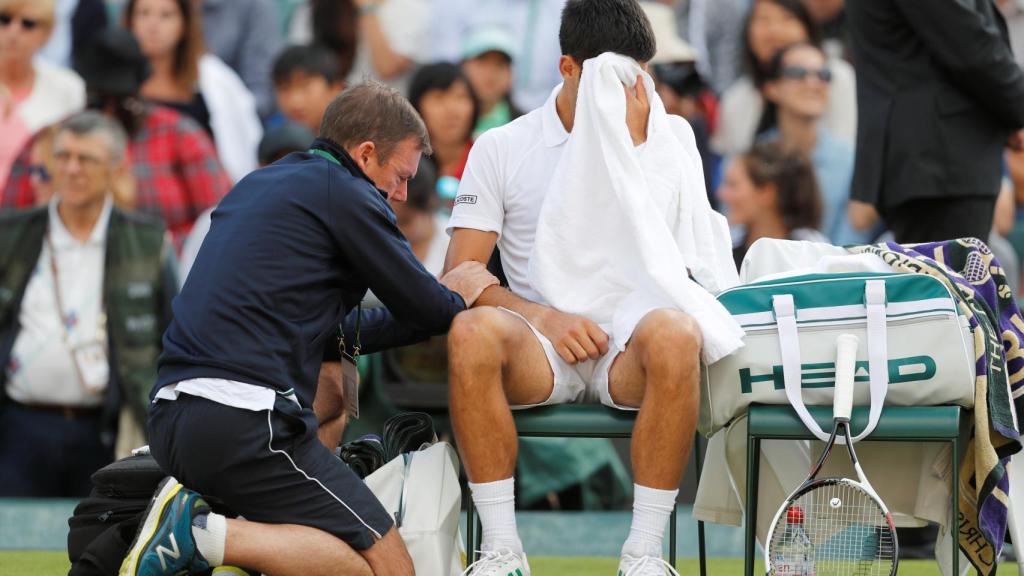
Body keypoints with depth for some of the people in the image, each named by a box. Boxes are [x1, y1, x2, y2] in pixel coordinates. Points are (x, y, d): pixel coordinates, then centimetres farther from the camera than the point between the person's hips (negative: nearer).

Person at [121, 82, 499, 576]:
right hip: (246, 424, -8)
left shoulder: (258, 185, 25)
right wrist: (459, 297, 28)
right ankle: (209, 535, -16)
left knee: (334, 390, 35)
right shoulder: (345, 193, 0)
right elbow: (427, 309, 4)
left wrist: (441, 300, 30)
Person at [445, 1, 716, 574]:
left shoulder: (669, 135, 11)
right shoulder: (500, 149, 9)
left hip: (630, 351, 0)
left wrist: (634, 140, -9)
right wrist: (545, 318, -15)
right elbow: (459, 276, 2)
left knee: (674, 332, -36)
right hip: (540, 352, 0)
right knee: (474, 330, -34)